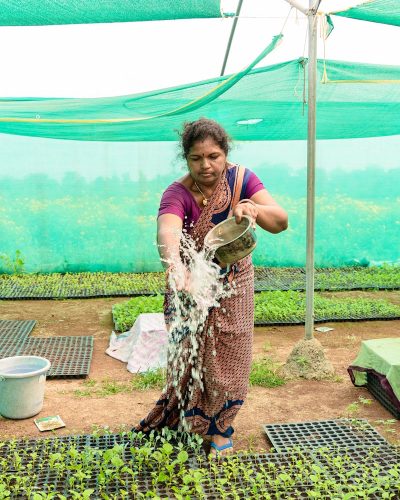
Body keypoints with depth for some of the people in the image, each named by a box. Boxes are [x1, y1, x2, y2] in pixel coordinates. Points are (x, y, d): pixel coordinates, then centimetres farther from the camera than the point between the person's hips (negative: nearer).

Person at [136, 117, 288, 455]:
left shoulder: (242, 179, -15)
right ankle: (183, 421, 37)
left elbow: (281, 222, -23)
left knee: (228, 361, 11)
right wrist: (176, 266, -66)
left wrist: (254, 208, -46)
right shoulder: (178, 194, -23)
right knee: (189, 360, 11)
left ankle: (222, 428, 32)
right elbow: (167, 232, -44)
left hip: (234, 287, 2)